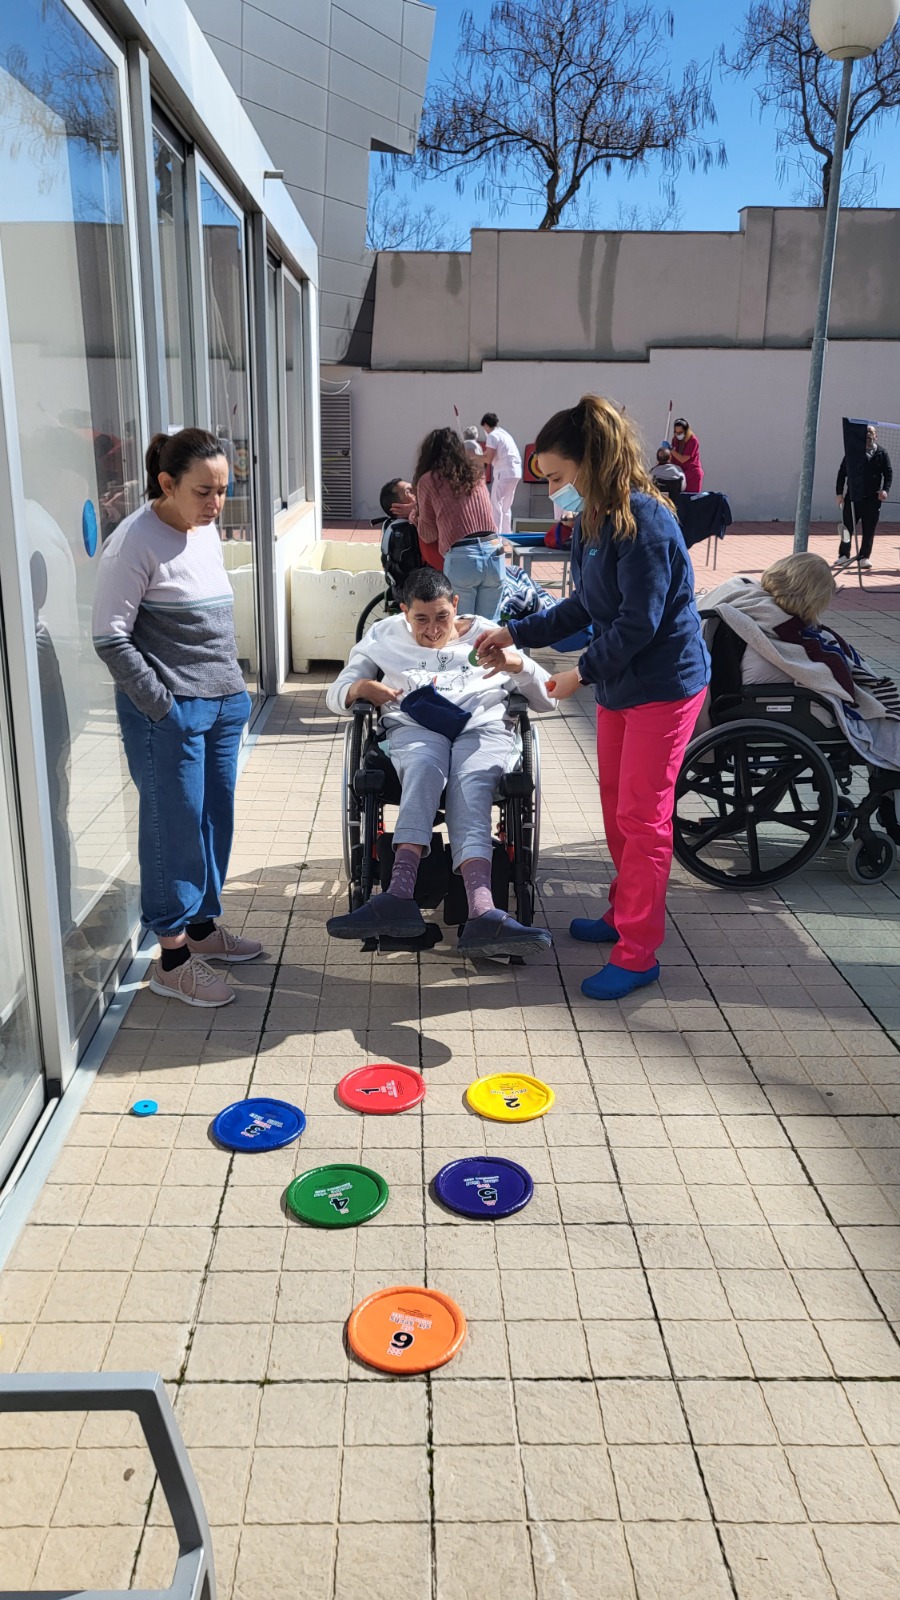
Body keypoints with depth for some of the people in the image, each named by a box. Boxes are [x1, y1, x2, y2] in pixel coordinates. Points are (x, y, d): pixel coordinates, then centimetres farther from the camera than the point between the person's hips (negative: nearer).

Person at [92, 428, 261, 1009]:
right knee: (176, 827, -1)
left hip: (222, 702, 8)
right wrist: (162, 704, -16)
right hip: (170, 711, -8)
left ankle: (203, 924, 30)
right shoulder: (136, 542, -14)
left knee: (217, 818, 13)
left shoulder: (207, 531, 10)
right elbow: (111, 637, -14)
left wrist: (234, 686, 14)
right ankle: (173, 959, 10)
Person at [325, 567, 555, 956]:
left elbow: (547, 699, 20)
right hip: (414, 728, 0)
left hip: (483, 726, 0)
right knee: (425, 765, -38)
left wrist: (518, 664, -1)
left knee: (470, 784, -36)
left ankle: (481, 913, -57)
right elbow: (335, 696, 22)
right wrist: (360, 687, -2)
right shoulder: (385, 636, 28)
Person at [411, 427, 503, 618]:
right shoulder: (475, 474, 20)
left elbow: (428, 535, 10)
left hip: (461, 558, -4)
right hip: (494, 554, 4)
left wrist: (415, 519, 31)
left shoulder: (428, 480, 6)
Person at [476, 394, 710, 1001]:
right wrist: (516, 633, 10)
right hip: (618, 683, 9)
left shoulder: (643, 522, -22)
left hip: (664, 684, -9)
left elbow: (639, 622, -23)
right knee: (616, 805, 17)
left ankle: (638, 953, 6)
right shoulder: (593, 522, 8)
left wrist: (583, 671, -13)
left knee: (642, 816, -4)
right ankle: (624, 913, 34)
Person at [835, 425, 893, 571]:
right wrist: (839, 493, -4)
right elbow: (842, 472, 2)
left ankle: (864, 557, 13)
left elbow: (889, 472, 5)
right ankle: (844, 556, 12)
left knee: (869, 531, 3)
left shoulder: (881, 453, 3)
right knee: (847, 528, 2)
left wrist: (885, 489, -11)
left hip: (872, 499, 1)